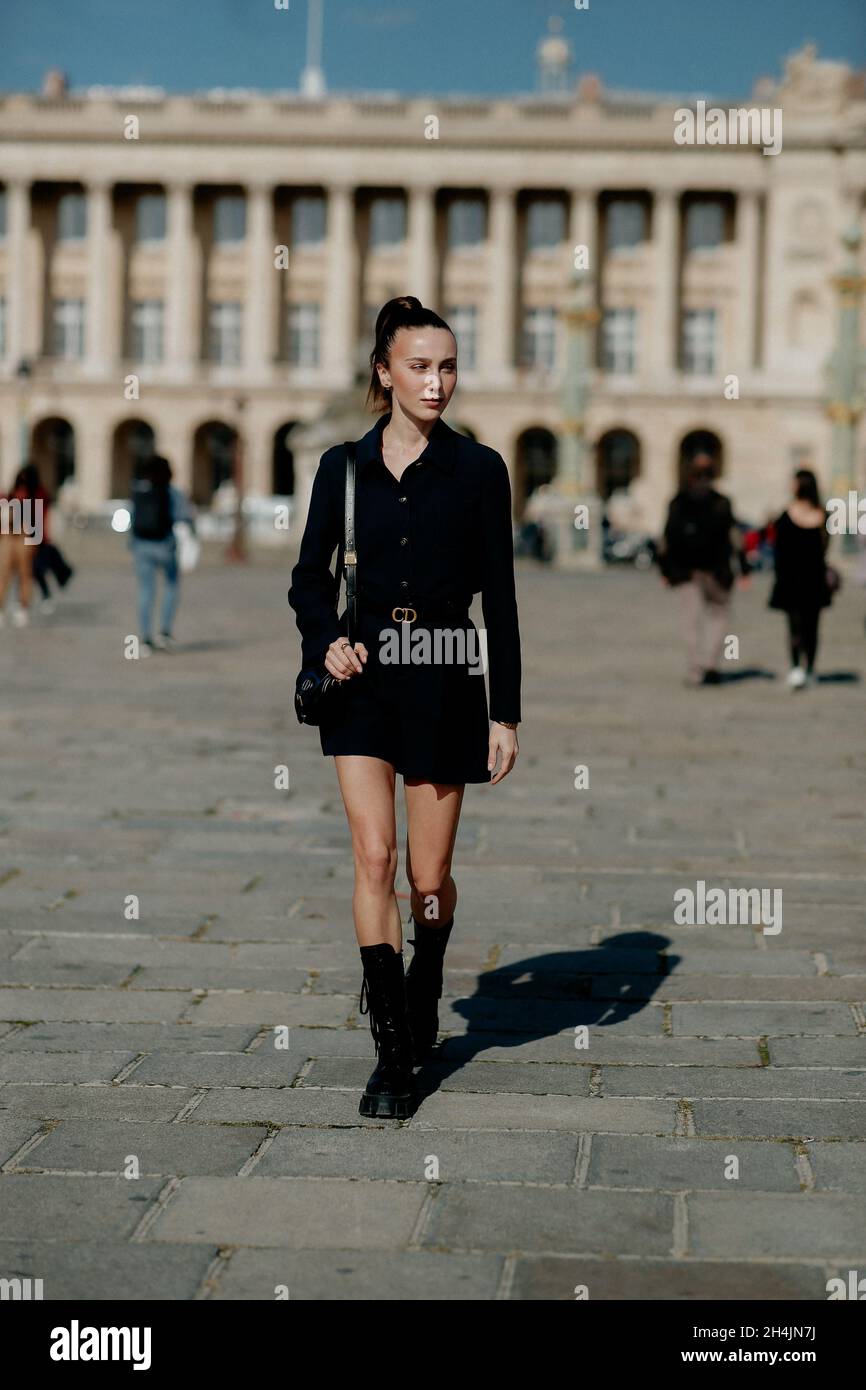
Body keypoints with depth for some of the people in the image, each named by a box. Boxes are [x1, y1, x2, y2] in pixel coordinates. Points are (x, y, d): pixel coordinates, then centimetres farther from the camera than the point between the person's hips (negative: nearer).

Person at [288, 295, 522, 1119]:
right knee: (373, 856, -10)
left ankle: (422, 995, 36)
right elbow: (309, 577, 12)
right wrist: (325, 640, -9)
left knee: (429, 875, 4)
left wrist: (506, 713, -3)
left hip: (445, 684, -1)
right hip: (364, 682, 1)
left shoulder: (477, 470, 0)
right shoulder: (342, 467, 4)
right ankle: (393, 1053, -3)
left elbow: (499, 599, 0)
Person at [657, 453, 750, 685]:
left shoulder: (677, 503, 1)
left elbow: (667, 537, 4)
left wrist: (665, 569, 12)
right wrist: (744, 569, -2)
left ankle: (696, 670, 4)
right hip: (715, 570, -2)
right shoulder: (720, 503, -6)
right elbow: (734, 537, -5)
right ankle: (709, 662, -2)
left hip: (686, 571, 2)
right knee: (720, 615, 12)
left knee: (693, 619, 7)